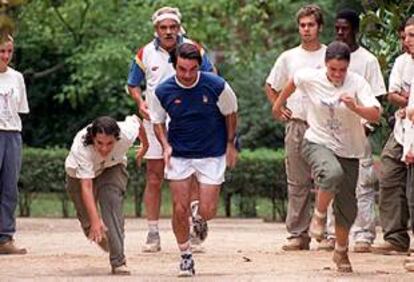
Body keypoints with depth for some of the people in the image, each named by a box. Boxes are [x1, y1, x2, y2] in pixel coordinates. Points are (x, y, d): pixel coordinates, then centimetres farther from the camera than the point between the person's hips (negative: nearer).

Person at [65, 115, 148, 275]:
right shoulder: (81, 148, -42)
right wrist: (95, 220, -55)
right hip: (80, 174, 0)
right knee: (87, 220, 2)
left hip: (113, 168, 0)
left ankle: (118, 262, -26)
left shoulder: (127, 134, -35)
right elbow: (86, 187, -46)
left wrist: (144, 146, 10)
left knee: (112, 203, -25)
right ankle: (98, 236, 42)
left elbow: (135, 120, -9)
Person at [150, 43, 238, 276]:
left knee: (207, 212, -5)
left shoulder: (216, 86, -15)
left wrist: (230, 145, 5)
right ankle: (186, 257, 14)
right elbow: (158, 121, 6)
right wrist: (166, 146, -9)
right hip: (179, 155, 1)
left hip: (212, 154, -1)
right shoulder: (163, 91, -11)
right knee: (180, 210, -4)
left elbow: (230, 113, 3)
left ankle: (200, 221, 33)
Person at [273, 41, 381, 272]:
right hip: (318, 143, -1)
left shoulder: (357, 83, -15)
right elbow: (293, 81, 14)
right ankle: (319, 216, -9)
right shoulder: (310, 78, -10)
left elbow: (376, 115, -25)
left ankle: (341, 251, 31)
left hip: (349, 150, 1)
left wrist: (355, 108, -43)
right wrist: (279, 104, 27)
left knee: (347, 206, 6)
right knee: (333, 174, -35)